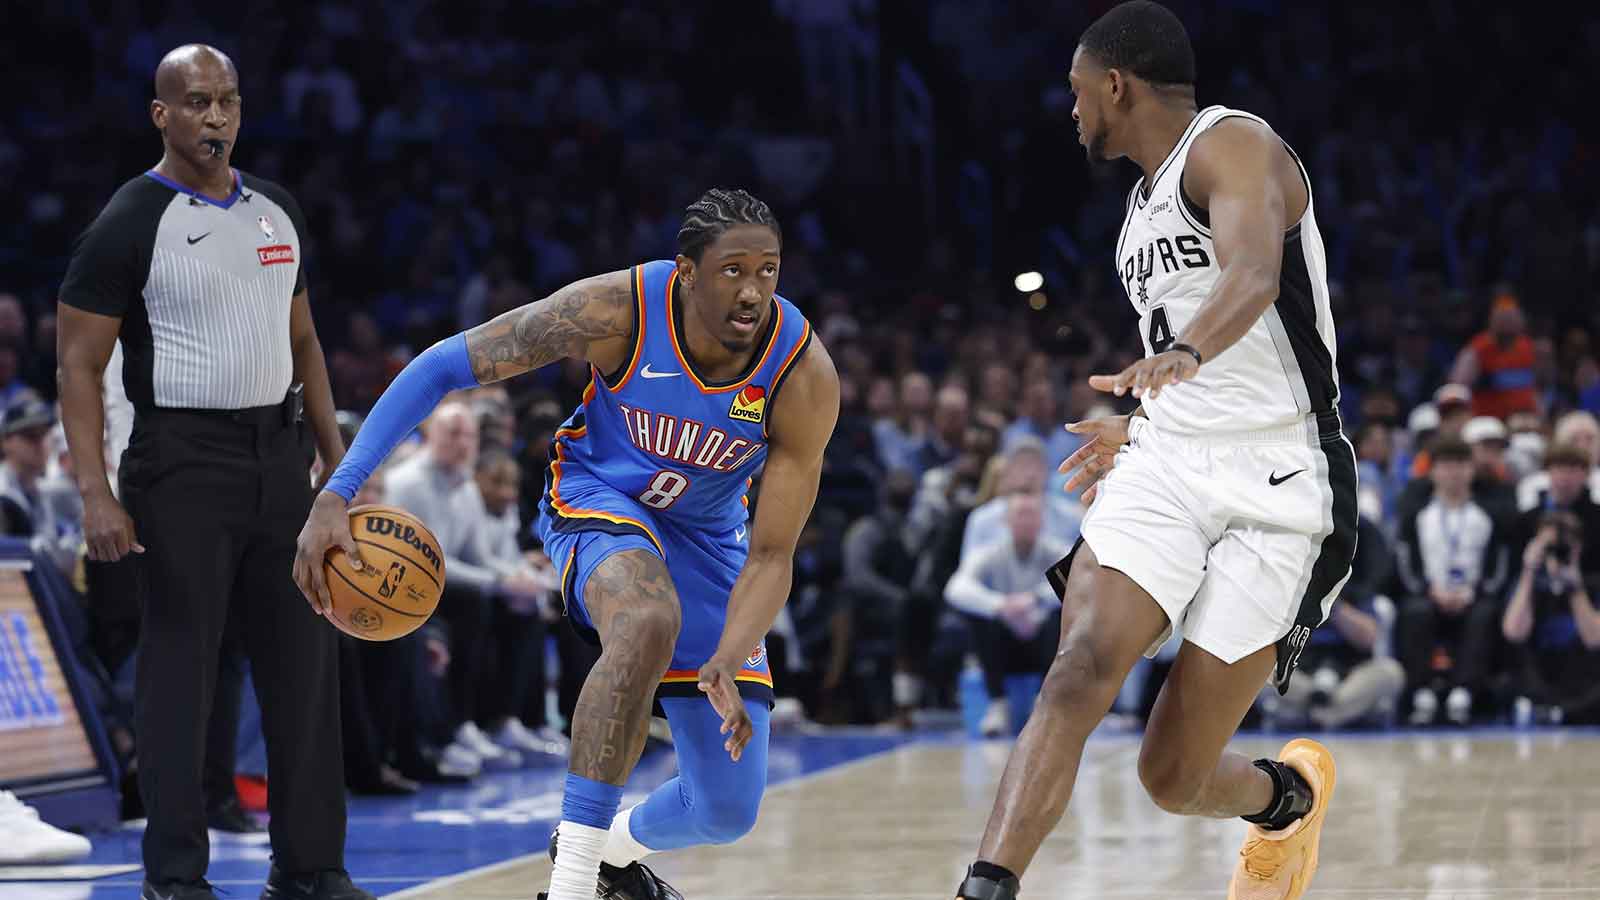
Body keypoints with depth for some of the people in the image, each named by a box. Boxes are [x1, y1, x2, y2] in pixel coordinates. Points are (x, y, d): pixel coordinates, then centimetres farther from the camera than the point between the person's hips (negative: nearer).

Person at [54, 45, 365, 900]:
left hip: (279, 457, 6)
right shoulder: (130, 222, -9)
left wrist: (337, 460, 14)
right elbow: (79, 365, -9)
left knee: (306, 662, 8)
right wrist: (96, 494, -18)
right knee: (179, 669, -1)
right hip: (184, 461, -6)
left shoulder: (277, 211, 11)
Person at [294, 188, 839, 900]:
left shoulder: (805, 377, -26)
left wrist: (728, 665, -42)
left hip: (705, 533, 3)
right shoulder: (617, 310, -30)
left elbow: (770, 556, -23)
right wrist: (336, 494, -30)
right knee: (649, 622, -41)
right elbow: (445, 365, -22)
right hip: (597, 498, -3)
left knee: (728, 812, 1)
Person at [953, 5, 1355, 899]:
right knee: (1080, 672, -22)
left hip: (1276, 489, -7)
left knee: (1174, 776, -3)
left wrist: (1184, 353, -49)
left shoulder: (1233, 145, -8)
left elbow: (1254, 275, -30)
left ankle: (1291, 797, 32)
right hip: (1168, 466, 7)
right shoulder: (1149, 198, 20)